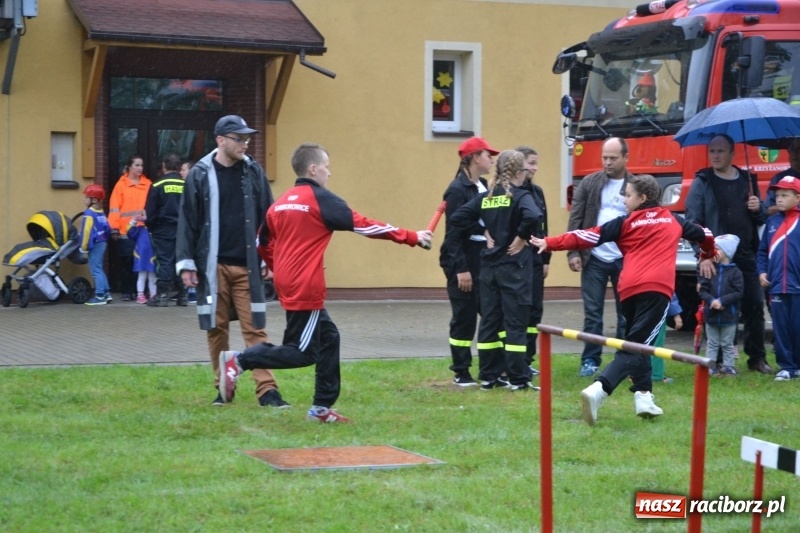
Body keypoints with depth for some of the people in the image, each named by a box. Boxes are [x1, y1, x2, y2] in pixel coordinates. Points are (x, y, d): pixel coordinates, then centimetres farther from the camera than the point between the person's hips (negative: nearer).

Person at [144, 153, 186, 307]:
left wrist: (150, 226, 12)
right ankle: (183, 295, 10)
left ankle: (162, 295, -4)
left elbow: (150, 213, -4)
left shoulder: (157, 186, -7)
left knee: (165, 261, 0)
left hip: (163, 230, -3)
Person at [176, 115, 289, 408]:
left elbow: (267, 218, 7)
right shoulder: (200, 175, -1)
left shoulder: (253, 172, 5)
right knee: (216, 328, 6)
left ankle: (266, 389, -4)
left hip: (247, 265, 1)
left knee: (254, 327, -2)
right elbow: (187, 221, 1)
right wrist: (186, 263, -3)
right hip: (212, 266, -1)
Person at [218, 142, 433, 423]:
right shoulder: (320, 199, -9)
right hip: (306, 289, -9)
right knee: (303, 353, -3)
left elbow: (263, 245, 17)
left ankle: (322, 407, 17)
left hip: (288, 284, 9)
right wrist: (412, 237, -3)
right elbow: (363, 225, -8)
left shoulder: (281, 203, 12)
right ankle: (239, 360, -10)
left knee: (327, 338, 16)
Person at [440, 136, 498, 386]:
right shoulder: (458, 190, -13)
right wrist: (460, 268, -19)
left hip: (482, 259, 8)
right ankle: (461, 373, 9)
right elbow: (453, 232, -16)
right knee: (464, 318, -1)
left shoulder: (483, 187, 12)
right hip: (462, 261, -8)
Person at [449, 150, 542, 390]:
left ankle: (489, 376, 16)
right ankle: (518, 378, 1)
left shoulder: (485, 197, 6)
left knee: (489, 320, 11)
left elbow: (457, 218, 2)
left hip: (489, 266, 6)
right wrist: (522, 237, -16)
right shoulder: (520, 195, -11)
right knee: (515, 322, -1)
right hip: (514, 265, -6)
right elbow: (533, 216, -31)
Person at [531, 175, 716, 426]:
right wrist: (708, 254, 59)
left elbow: (589, 236, 9)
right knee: (636, 346, -8)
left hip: (629, 289, 1)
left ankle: (643, 396, 14)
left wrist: (550, 243, 13)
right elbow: (704, 235, 37)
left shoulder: (625, 223, 15)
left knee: (637, 342, 22)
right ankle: (598, 391, -27)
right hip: (658, 288, -1)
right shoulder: (673, 221, 23)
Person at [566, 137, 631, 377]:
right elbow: (575, 219, 2)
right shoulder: (589, 183, 3)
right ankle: (590, 360, 11)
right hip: (594, 258, 1)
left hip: (625, 260, 0)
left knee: (626, 313, 6)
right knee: (592, 312, 4)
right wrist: (573, 252, -7)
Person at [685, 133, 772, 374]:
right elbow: (692, 223, -8)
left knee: (754, 305, 4)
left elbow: (762, 219, 21)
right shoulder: (702, 183, 0)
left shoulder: (747, 181, 12)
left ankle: (757, 358, 15)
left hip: (745, 256, 4)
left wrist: (758, 209, -4)